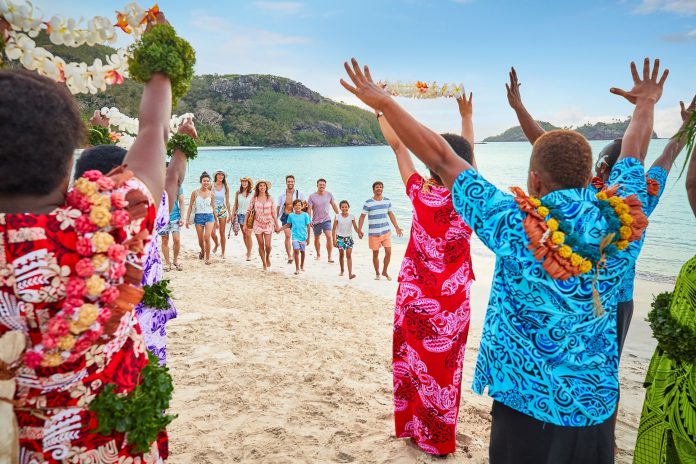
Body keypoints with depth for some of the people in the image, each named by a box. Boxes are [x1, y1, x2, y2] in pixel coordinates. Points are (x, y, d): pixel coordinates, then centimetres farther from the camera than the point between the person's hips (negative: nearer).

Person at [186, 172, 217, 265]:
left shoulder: (211, 193, 3)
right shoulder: (195, 192, -1)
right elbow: (190, 206, 4)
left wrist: (216, 220, 14)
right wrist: (187, 219, 1)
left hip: (209, 216, 0)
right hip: (198, 216, 0)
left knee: (207, 237, -17)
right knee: (200, 240, 9)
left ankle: (207, 258, -4)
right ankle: (202, 252, 41)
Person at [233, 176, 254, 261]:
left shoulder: (252, 193, -4)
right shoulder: (238, 193, 5)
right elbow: (235, 205, 10)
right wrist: (233, 215, 8)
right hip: (240, 215, 3)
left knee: (248, 234, -9)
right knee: (244, 234, 9)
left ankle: (249, 253, -3)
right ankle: (248, 250, 25)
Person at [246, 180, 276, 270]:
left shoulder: (270, 199, 1)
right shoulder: (254, 199, 1)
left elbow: (273, 213, 4)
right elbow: (248, 211, 3)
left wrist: (277, 225, 5)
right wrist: (245, 223, -1)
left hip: (268, 224, 0)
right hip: (258, 224, 1)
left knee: (267, 245, -8)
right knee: (261, 245, 3)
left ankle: (268, 257, 24)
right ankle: (264, 264, 17)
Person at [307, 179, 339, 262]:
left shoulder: (329, 195, 0)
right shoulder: (312, 196, -7)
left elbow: (334, 205, 13)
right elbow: (309, 209, -8)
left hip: (326, 219, 0)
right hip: (316, 221, 0)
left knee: (329, 236, -17)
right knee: (317, 238, 13)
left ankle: (329, 257, -10)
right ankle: (318, 255, 36)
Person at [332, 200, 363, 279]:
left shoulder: (352, 217, -2)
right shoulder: (337, 217, -4)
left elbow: (355, 227, -3)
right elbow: (334, 229, -1)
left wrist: (359, 233, -21)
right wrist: (334, 239, -6)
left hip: (349, 237, 0)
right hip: (340, 237, 0)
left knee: (349, 255, -6)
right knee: (341, 254, 10)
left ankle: (350, 273, -12)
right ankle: (342, 270, 30)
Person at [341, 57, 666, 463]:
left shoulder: (519, 228, -22)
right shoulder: (623, 224, -10)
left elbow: (441, 158, -18)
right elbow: (633, 153, 9)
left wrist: (384, 102, -9)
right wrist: (647, 103, 29)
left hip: (528, 406, -4)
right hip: (598, 409, 4)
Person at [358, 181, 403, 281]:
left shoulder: (387, 201, 4)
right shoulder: (368, 203, -7)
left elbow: (391, 214, 13)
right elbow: (362, 216, -4)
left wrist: (397, 227, 12)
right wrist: (359, 229, -14)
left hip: (386, 231, 3)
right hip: (373, 233, -3)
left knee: (388, 252, -1)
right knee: (375, 254, 7)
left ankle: (385, 271, 21)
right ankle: (377, 273, 25)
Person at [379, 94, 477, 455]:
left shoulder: (421, 193, -12)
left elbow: (397, 146, 0)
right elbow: (467, 154, 9)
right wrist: (466, 116, 25)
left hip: (416, 296, 0)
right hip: (452, 300, 0)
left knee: (415, 361, 16)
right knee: (444, 368, 13)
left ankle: (414, 426, 33)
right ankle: (439, 439, 29)